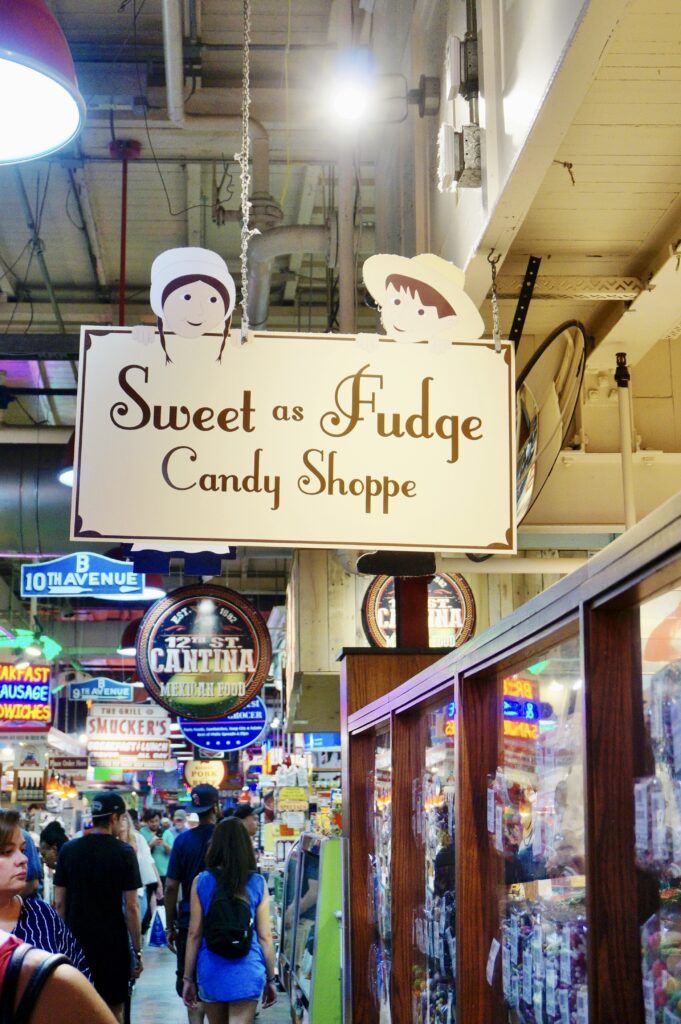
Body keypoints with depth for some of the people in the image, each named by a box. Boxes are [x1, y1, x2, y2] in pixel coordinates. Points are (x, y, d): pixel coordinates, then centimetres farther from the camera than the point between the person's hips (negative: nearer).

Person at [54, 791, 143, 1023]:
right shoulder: (123, 853, -9)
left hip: (76, 942, 3)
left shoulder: (68, 850, 0)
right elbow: (131, 907, -10)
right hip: (112, 943, -3)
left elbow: (59, 903, 2)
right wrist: (137, 951, -3)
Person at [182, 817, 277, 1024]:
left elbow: (194, 934, -1)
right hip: (247, 971, -2)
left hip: (211, 970, 2)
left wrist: (188, 978, 7)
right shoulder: (258, 884, -3)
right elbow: (265, 937, -1)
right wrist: (270, 979, 9)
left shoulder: (201, 882, -2)